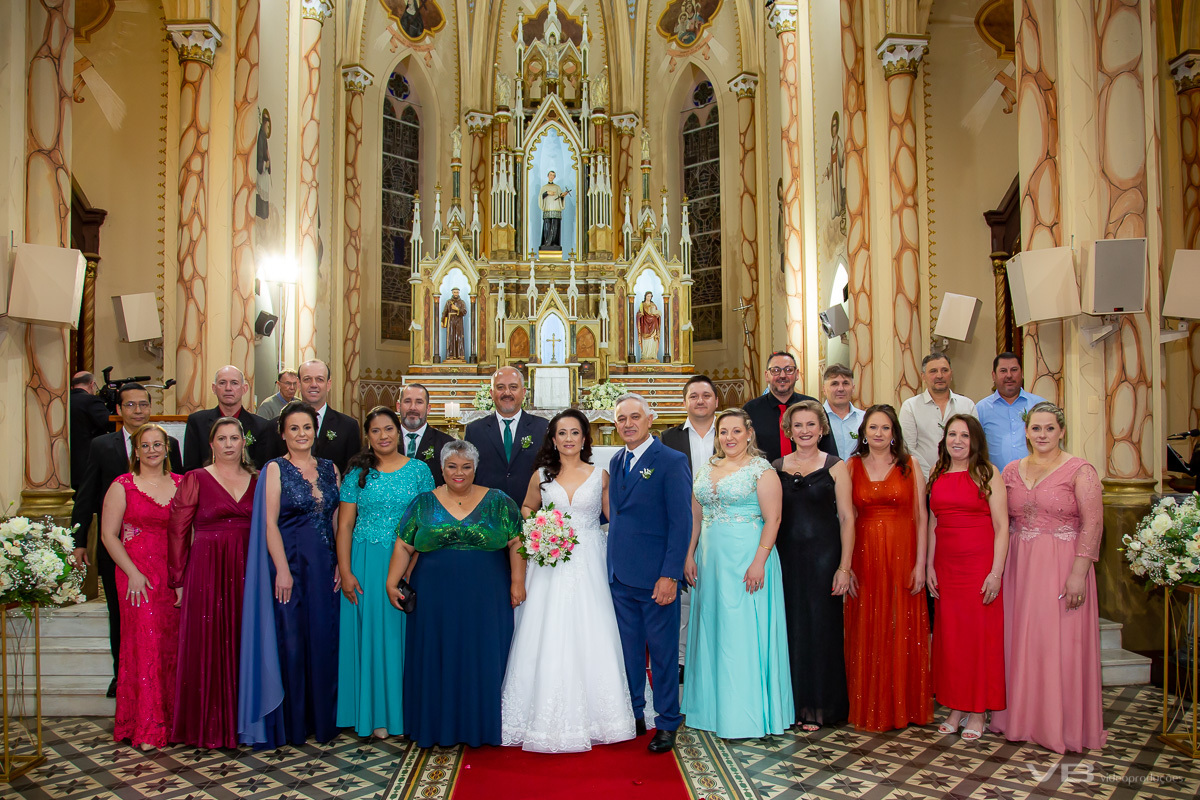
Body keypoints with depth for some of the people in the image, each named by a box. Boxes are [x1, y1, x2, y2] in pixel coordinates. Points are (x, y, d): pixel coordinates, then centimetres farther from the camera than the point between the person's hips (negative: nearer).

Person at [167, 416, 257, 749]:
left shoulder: (256, 480, 10)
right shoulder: (195, 479, 2)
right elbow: (178, 531, 0)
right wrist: (179, 580, -4)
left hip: (247, 572, 2)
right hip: (207, 571, -2)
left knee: (243, 644, 6)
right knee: (208, 645, 2)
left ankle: (242, 721, 19)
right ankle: (208, 727, 15)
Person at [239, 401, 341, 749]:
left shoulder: (330, 468, 9)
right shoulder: (276, 469, -3)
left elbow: (337, 520, 10)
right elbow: (270, 523, -8)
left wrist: (340, 564, 3)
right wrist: (282, 570, -14)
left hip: (324, 564, 4)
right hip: (289, 561, -4)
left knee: (324, 640, 7)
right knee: (290, 640, 2)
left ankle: (323, 718, 20)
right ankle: (290, 724, 15)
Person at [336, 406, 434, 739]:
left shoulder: (419, 470, 3)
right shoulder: (358, 472, 3)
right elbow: (344, 525, 2)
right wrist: (345, 572, -6)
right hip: (366, 564, 0)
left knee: (404, 634, 4)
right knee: (369, 634, 4)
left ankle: (406, 711, 18)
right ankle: (376, 714, 16)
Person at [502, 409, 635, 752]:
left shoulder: (600, 475, 3)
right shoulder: (541, 476, 5)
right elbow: (527, 508, 19)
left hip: (589, 565, 0)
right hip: (550, 565, 1)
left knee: (590, 636, 1)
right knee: (548, 638, 1)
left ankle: (592, 714, 16)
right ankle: (549, 718, 14)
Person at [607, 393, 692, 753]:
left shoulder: (672, 461, -10)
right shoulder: (616, 461, 11)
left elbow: (682, 522, -13)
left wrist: (670, 575, -18)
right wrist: (611, 566, 9)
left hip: (656, 576, -6)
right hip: (620, 575, 6)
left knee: (663, 650, 6)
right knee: (628, 649, 16)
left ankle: (667, 723, 21)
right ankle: (634, 716, 31)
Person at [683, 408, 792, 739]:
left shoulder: (762, 470, -6)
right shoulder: (705, 469, 12)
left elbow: (773, 519, -12)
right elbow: (695, 516, 14)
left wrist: (760, 561, -19)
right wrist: (690, 555, 7)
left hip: (747, 559, -6)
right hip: (710, 559, 6)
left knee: (744, 633, -1)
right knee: (712, 631, 11)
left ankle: (745, 715, 11)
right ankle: (713, 707, 24)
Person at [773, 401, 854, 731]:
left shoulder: (835, 467, -1)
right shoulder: (776, 467, 7)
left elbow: (847, 518, -4)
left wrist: (844, 567, -11)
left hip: (823, 555, -2)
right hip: (786, 555, 3)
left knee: (821, 627, 3)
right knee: (791, 626, 7)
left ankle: (819, 707, 17)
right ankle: (794, 702, 21)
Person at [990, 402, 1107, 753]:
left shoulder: (1080, 470, -4)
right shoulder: (1011, 470, 10)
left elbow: (1092, 524, -10)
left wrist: (1079, 573, -16)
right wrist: (998, 568, 6)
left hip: (1061, 566, -4)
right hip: (1018, 566, 5)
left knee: (1059, 642, -1)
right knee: (1019, 641, 8)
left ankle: (1063, 725, 14)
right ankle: (1021, 718, 21)